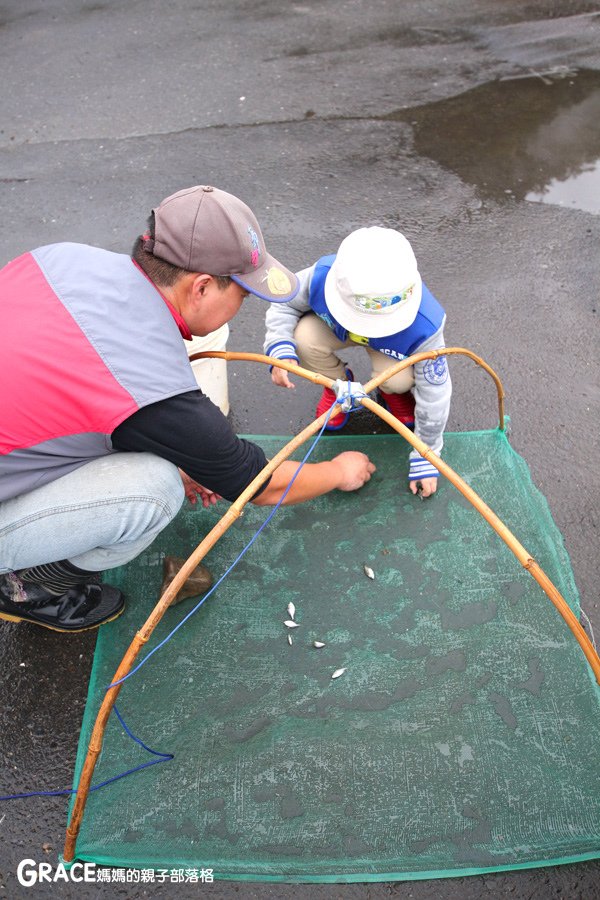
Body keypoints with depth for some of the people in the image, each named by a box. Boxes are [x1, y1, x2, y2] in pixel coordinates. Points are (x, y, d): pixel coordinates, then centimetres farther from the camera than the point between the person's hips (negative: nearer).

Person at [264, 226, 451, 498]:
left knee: (399, 379, -35)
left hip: (391, 345, -2)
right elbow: (285, 305, -17)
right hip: (336, 327, 2)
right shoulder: (322, 276, -39)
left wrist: (424, 459, -19)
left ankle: (392, 392, 7)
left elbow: (434, 396, -28)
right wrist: (281, 350, -38)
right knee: (304, 338, -31)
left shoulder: (423, 327, -41)